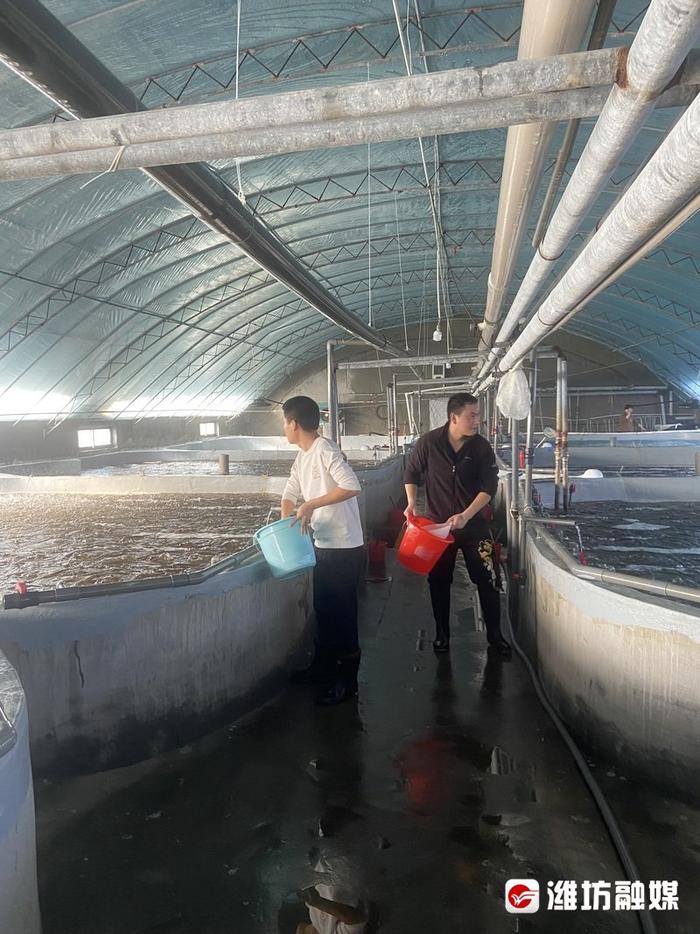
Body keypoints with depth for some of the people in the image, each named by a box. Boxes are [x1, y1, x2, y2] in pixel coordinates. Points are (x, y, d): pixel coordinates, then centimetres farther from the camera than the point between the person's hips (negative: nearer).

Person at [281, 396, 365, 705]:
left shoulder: (325, 450, -18)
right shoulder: (302, 457, 11)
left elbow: (352, 486, -29)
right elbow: (290, 494, 19)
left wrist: (311, 504, -25)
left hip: (344, 547, -9)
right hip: (323, 545, 9)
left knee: (342, 612, 0)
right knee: (323, 608, 19)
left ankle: (347, 680, 13)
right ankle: (324, 666, 35)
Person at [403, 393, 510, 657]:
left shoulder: (481, 446, -7)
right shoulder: (428, 442, -9)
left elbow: (490, 486, -10)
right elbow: (412, 474, 4)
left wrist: (465, 516, -21)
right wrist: (412, 503, -9)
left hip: (474, 524, 0)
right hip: (437, 523, 0)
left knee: (488, 579, 1)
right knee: (439, 581, 10)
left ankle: (494, 634, 20)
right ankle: (441, 633, 28)